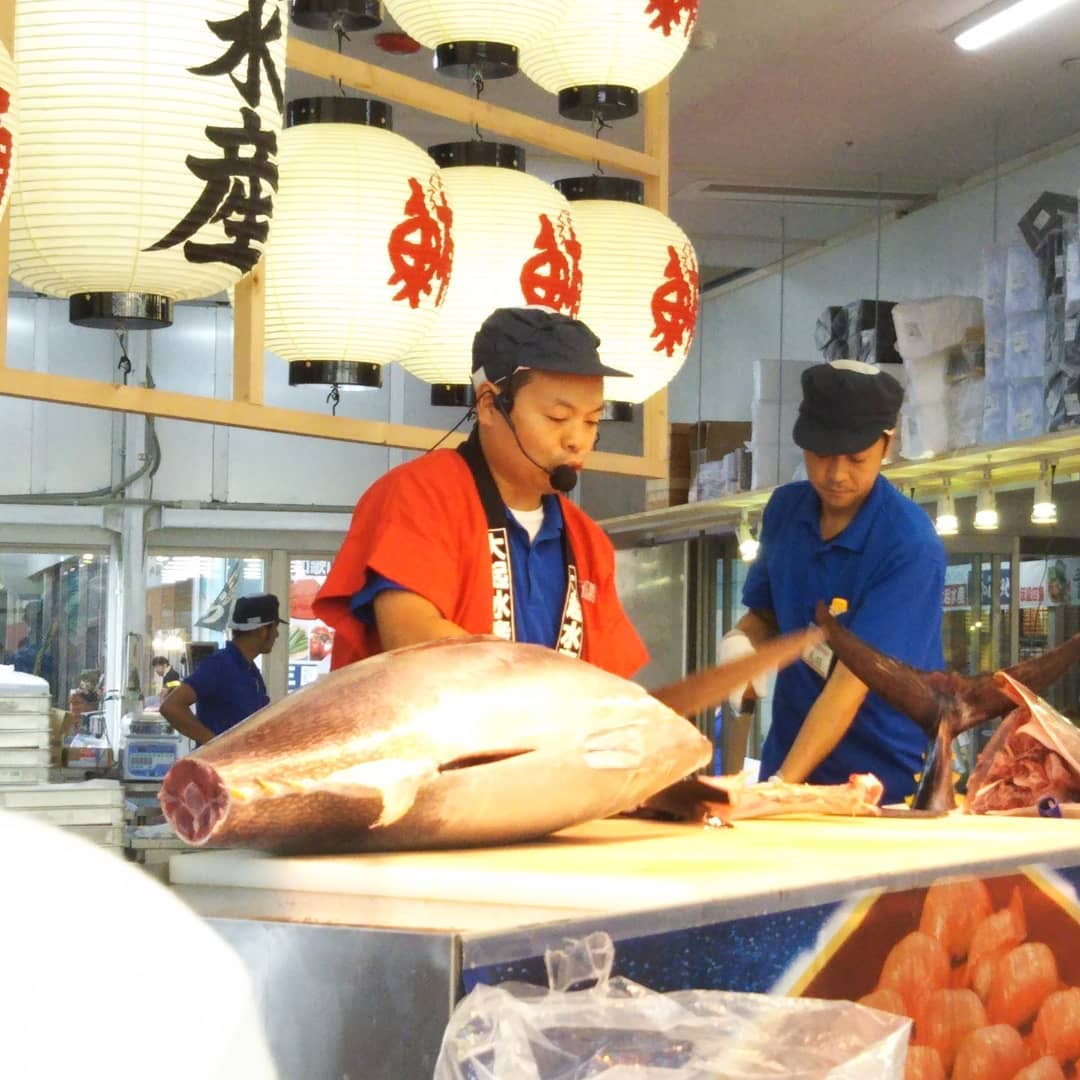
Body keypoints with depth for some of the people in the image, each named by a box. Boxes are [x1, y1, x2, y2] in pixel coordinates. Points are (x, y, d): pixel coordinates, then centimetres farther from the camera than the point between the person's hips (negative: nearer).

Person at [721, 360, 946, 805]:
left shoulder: (911, 547, -19)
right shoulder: (785, 509, -1)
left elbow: (852, 679, -25)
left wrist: (783, 784, -32)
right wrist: (738, 644, -9)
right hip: (787, 758, 5)